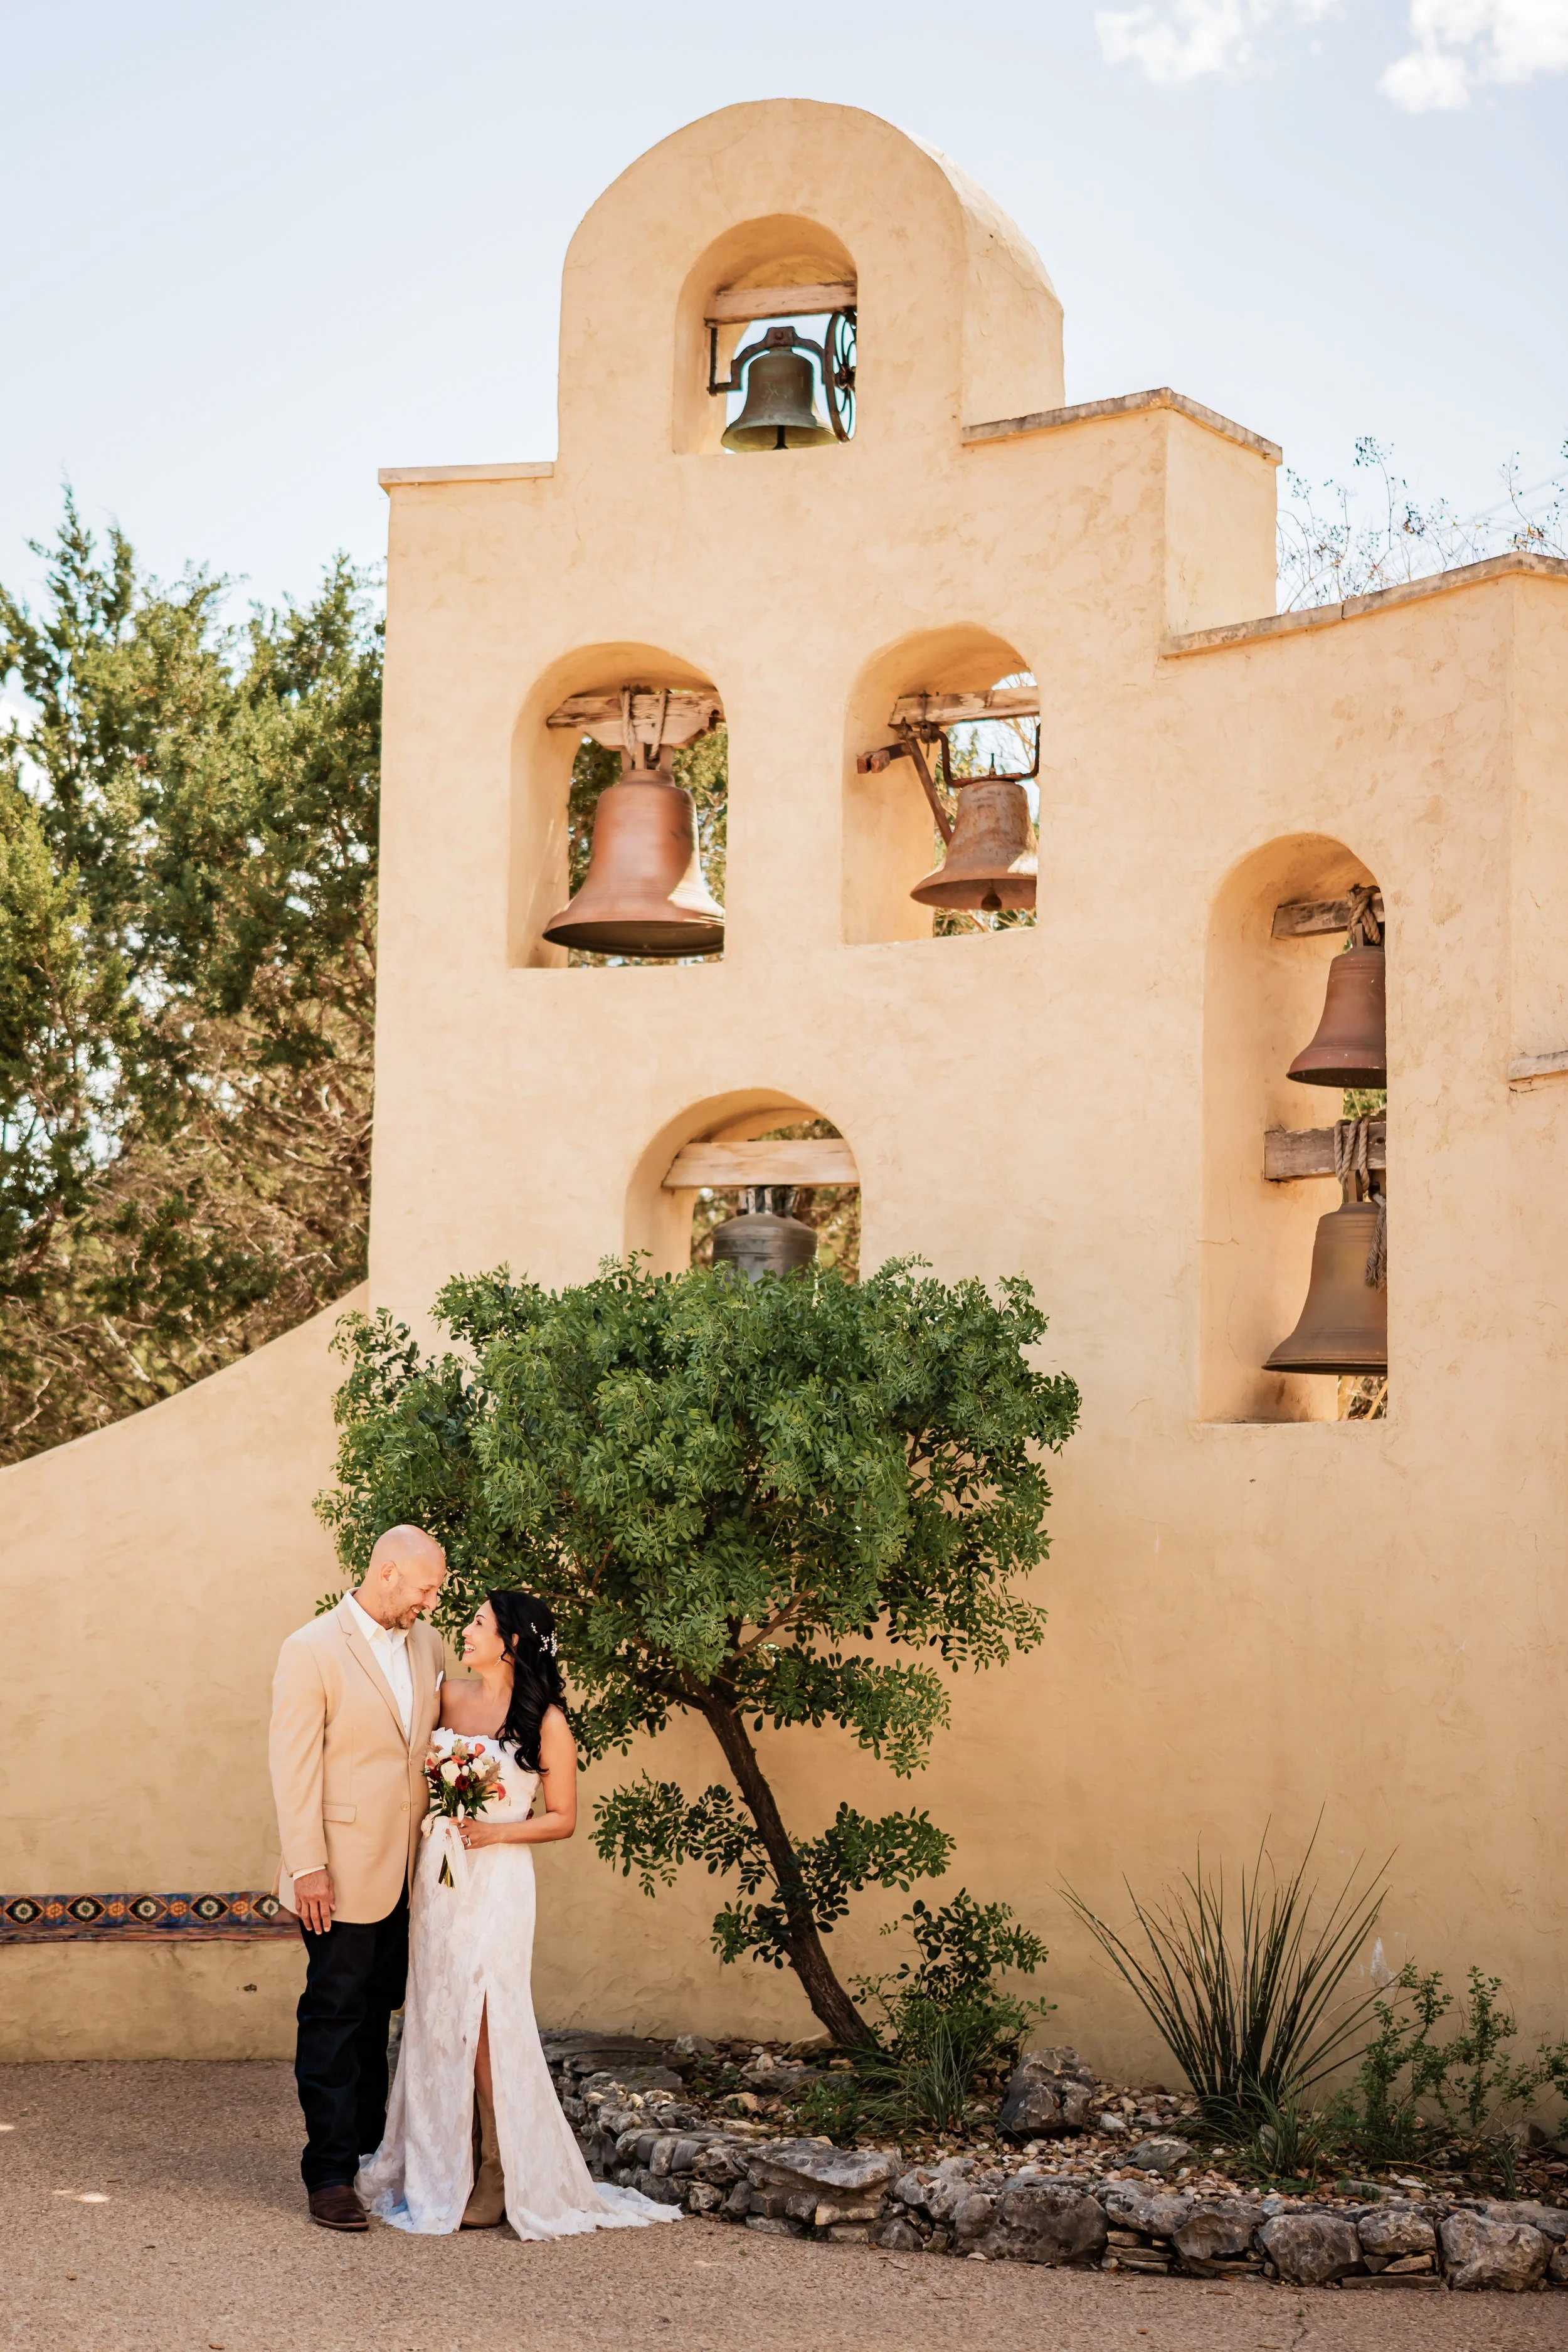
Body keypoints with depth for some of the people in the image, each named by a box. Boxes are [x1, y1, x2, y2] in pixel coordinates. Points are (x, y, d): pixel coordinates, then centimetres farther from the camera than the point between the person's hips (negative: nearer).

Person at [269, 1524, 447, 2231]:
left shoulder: (426, 1644, 9)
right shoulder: (311, 1651, -11)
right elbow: (293, 1767, -13)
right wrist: (307, 1867, -16)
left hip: (405, 1870, 6)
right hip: (342, 1873, -6)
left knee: (376, 2014, 14)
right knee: (336, 2018, -1)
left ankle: (369, 2151, 24)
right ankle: (331, 2174, 4)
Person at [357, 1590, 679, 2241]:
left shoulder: (545, 1721, -4)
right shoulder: (448, 1698, 9)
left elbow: (563, 1818, 0)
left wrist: (497, 1831, -13)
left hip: (497, 1884, -5)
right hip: (438, 1877, 5)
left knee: (485, 2030, -7)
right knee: (436, 2024, 6)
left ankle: (501, 2181, 3)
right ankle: (440, 2173, 15)